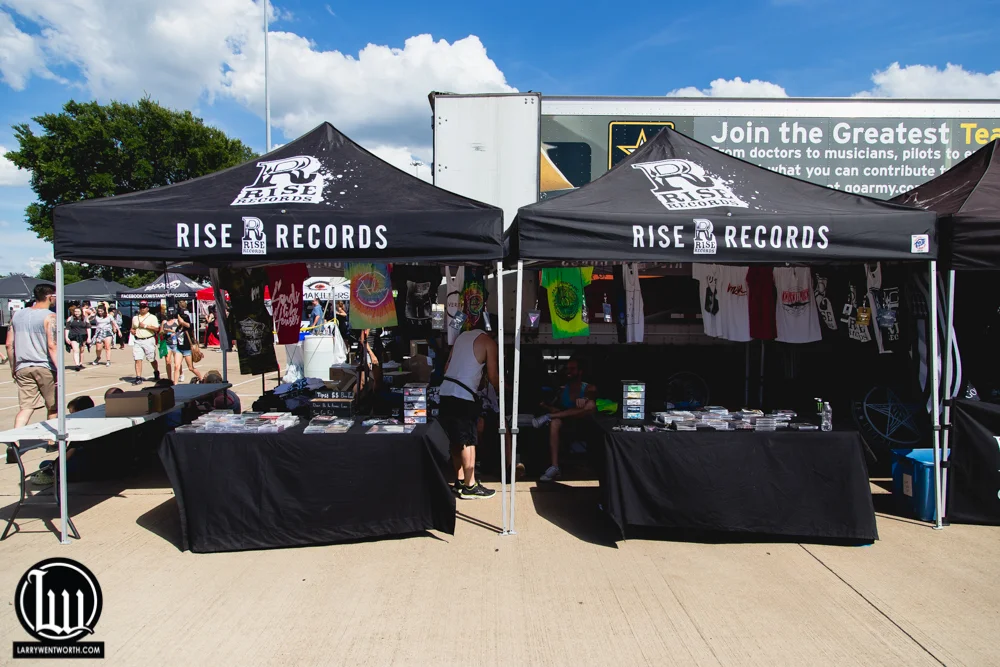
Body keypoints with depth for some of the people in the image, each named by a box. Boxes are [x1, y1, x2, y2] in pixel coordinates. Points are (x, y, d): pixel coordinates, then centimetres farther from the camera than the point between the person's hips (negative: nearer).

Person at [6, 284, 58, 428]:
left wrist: (14, 368, 19)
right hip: (45, 368, -5)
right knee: (53, 407, 10)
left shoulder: (17, 315, 10)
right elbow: (52, 346, -18)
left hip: (23, 368, 5)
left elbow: (9, 344, 11)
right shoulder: (49, 316, -9)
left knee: (25, 408, 4)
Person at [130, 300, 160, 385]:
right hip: (137, 341, 4)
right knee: (138, 359, -6)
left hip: (149, 340, -4)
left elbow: (156, 329, -10)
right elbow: (133, 328, 28)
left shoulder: (152, 317, 1)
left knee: (152, 359, 6)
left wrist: (145, 326, -14)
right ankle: (138, 378, -6)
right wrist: (132, 331, 5)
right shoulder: (135, 318, 17)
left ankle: (156, 372, 31)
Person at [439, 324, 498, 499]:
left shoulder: (462, 336, 17)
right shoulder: (489, 342, -2)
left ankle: (460, 480, 23)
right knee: (468, 441, 0)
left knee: (456, 441, 14)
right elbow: (493, 377, -2)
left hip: (446, 391, 7)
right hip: (463, 396, -7)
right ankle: (470, 487, 5)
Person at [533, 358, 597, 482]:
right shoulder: (562, 390, 15)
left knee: (591, 405, -30)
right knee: (555, 422, -33)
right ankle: (554, 467, -41)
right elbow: (551, 405, 7)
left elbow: (593, 396, -14)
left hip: (582, 427, -2)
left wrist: (585, 399, -36)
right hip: (566, 427, 2)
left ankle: (548, 417, -27)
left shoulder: (589, 389, 8)